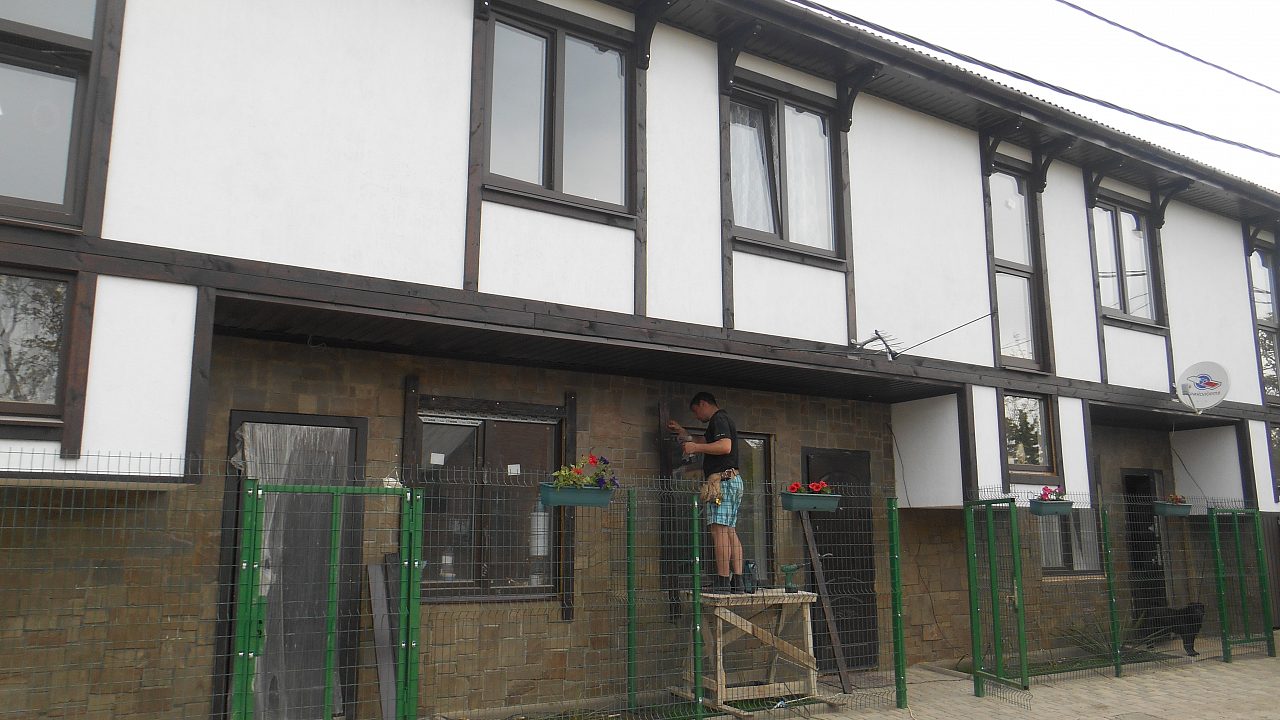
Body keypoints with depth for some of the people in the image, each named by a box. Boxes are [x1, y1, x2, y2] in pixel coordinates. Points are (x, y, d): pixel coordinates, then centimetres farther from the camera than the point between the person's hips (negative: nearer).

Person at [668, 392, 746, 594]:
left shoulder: (719, 419, -4)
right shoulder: (721, 420, 27)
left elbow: (725, 447, -21)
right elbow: (707, 446, 40)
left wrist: (695, 447, -15)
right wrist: (683, 433, 43)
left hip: (722, 480, -10)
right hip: (732, 480, 10)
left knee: (719, 530, -13)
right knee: (730, 532, 6)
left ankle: (723, 580, -17)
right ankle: (737, 581, 3)